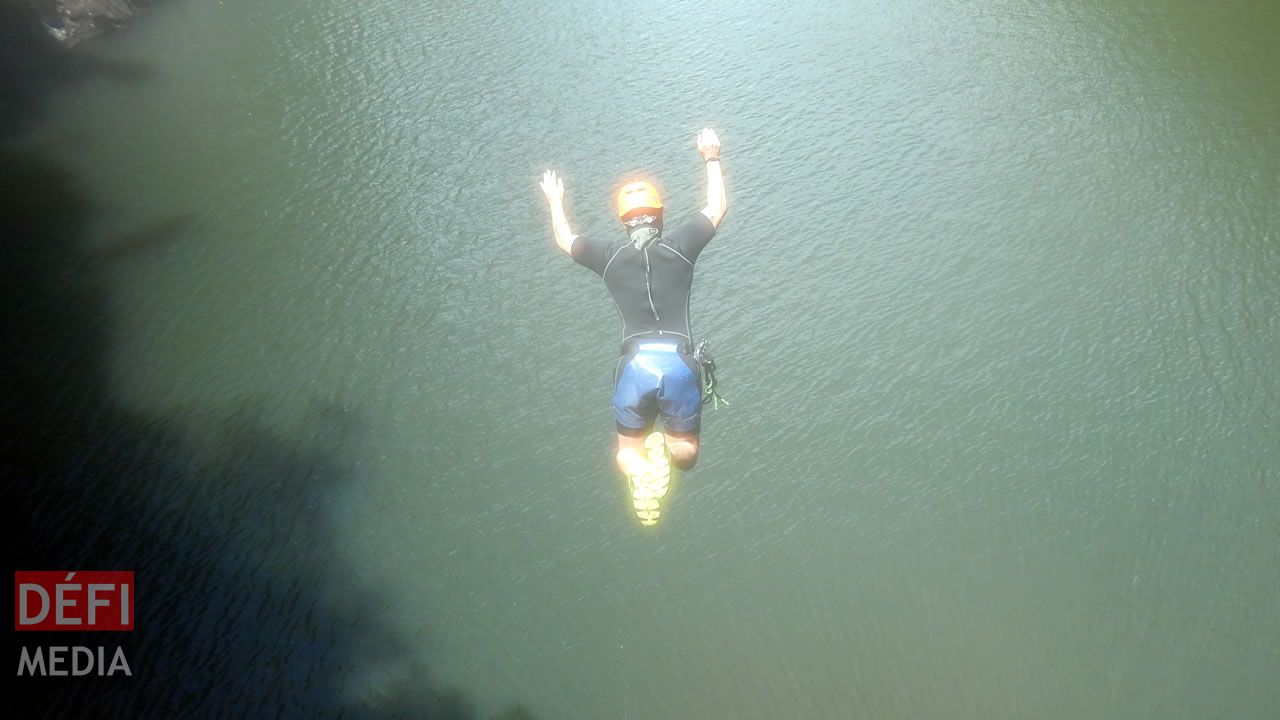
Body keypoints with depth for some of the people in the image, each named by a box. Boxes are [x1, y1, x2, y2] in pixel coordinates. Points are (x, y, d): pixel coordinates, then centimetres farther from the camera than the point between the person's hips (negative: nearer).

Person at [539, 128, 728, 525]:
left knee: (627, 449, 19)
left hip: (635, 365, 0)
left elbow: (564, 239, 28)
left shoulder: (609, 254, 6)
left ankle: (640, 471, -18)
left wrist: (555, 201, 45)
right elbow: (718, 207, 22)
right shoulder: (681, 245, 4)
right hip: (679, 363, 0)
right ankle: (665, 448, -18)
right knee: (686, 452, 19)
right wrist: (711, 158, 35)